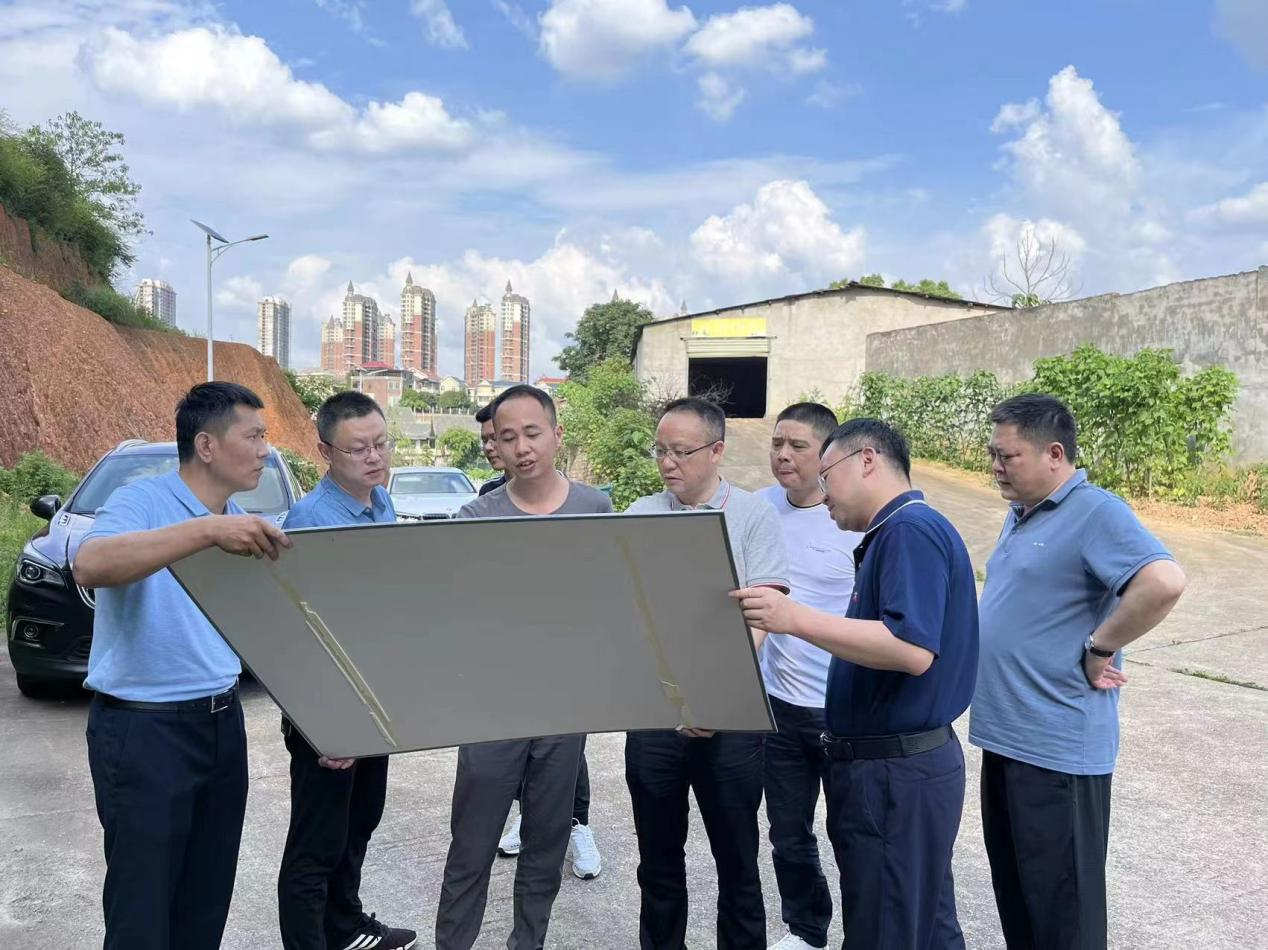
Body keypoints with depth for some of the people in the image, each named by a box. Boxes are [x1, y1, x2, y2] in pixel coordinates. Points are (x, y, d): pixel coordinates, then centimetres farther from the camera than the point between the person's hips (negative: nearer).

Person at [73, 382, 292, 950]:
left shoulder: (242, 524, 10)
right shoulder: (143, 502, -13)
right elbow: (90, 566, -35)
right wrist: (206, 529, -42)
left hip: (222, 723, 7)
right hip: (143, 730, -7)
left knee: (208, 902, 16)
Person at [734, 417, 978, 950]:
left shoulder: (911, 529, -18)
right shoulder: (894, 533, 15)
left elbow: (912, 649, -29)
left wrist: (796, 619, -29)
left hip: (895, 771, -10)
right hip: (900, 764, 10)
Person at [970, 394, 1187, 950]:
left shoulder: (1096, 513, -16)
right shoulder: (1020, 515, 12)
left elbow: (1164, 583, -32)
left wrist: (1098, 650, -21)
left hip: (1057, 747, -9)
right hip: (1005, 735, 9)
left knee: (1059, 903, 4)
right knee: (1012, 883, 21)